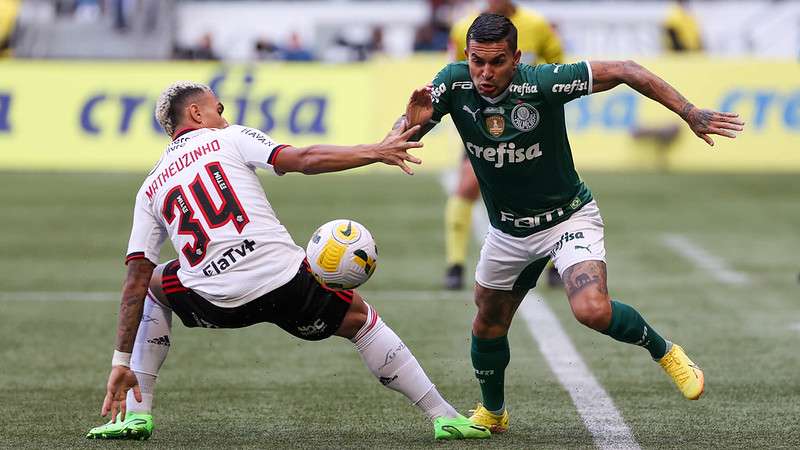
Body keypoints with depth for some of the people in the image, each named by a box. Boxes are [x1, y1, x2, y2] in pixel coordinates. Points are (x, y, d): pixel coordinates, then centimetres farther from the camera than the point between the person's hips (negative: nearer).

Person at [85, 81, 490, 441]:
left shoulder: (150, 189, 18)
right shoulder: (229, 139, 11)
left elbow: (134, 280, 13)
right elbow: (303, 160, -6)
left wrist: (121, 361, 13)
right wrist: (375, 151, -1)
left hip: (218, 305, 2)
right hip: (286, 280, -2)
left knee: (151, 285, 33)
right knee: (360, 320, 22)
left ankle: (135, 413, 23)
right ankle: (443, 416, 20)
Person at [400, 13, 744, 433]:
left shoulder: (542, 83, -27)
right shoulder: (454, 84, -17)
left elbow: (624, 71, -21)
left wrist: (690, 113, -26)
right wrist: (413, 120, -42)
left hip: (568, 217, -5)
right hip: (508, 231, 5)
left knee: (592, 310, -27)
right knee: (488, 325, 17)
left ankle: (663, 350, 2)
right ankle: (491, 413, 44)